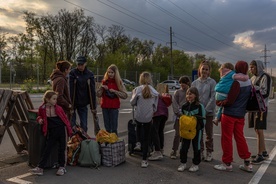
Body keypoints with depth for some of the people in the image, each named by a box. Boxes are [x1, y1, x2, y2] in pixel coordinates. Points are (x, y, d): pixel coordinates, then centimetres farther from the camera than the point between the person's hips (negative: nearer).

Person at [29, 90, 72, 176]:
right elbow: (39, 115, 20)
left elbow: (65, 118, 5)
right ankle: (40, 167, 5)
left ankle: (62, 167, 18)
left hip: (61, 130, 0)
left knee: (62, 149, 5)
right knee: (47, 148, 0)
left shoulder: (58, 108, -2)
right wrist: (39, 119, -3)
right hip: (51, 132, 1)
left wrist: (69, 129, 2)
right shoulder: (42, 109, -2)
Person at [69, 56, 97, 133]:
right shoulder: (73, 73, -6)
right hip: (73, 103, -2)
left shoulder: (90, 74, 0)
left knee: (84, 125, 6)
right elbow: (70, 89, -11)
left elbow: (92, 91, 1)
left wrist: (93, 106, 0)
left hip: (83, 104, 2)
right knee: (71, 124, 1)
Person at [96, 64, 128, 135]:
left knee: (114, 128, -1)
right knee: (107, 128, 11)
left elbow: (125, 95, -7)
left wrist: (114, 91, -16)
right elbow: (98, 95, 6)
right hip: (105, 107, 3)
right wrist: (102, 87, -11)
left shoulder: (118, 82, -2)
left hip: (114, 107, -3)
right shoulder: (104, 81, 6)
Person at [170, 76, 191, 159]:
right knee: (177, 134, -3)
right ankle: (174, 151, 7)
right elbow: (174, 104, 1)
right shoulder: (177, 92, 6)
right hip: (179, 116, -1)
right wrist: (179, 113, -9)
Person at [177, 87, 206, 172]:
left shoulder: (200, 106, -8)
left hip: (196, 130, -4)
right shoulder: (184, 106, 5)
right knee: (183, 147, 5)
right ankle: (183, 163, 19)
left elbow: (202, 118, -5)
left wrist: (201, 127, -10)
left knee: (196, 147, 8)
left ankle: (195, 164, 21)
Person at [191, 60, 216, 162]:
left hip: (208, 112, -3)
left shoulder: (212, 82, -3)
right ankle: (200, 152, 21)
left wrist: (206, 109, -14)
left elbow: (213, 97, -9)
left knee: (209, 133, 7)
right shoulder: (195, 83, 5)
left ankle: (209, 152, 18)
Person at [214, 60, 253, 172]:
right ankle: (247, 163, 19)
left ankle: (227, 164, 13)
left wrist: (220, 103, -5)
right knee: (240, 137, 16)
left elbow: (229, 101, -21)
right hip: (241, 114, 8)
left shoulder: (237, 82, -19)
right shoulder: (249, 83, 7)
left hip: (229, 114, -8)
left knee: (226, 138, 4)